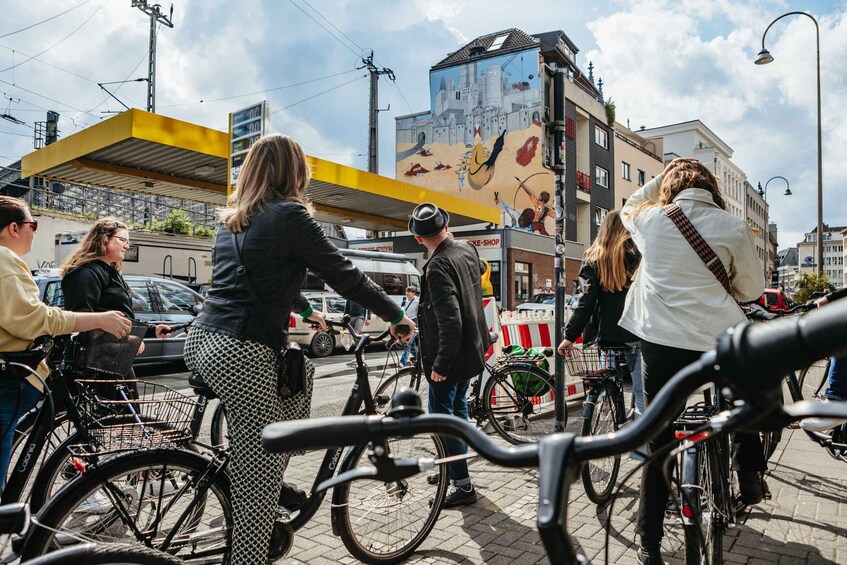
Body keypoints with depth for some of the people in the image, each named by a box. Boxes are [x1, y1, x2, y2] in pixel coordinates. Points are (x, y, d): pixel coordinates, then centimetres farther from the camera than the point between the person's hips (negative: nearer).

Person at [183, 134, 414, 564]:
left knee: (298, 384, 26)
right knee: (258, 479, 0)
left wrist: (306, 311, 40)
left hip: (202, 340, 9)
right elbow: (344, 274, -6)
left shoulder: (232, 218, 16)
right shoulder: (289, 214, -8)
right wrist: (396, 315, 6)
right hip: (241, 352, -9)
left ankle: (276, 486, 30)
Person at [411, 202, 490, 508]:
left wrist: (440, 364, -23)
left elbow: (450, 320, -29)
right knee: (458, 407, 22)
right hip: (471, 349, 9)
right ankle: (453, 469, 38)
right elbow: (481, 270, 26)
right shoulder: (467, 249, 1)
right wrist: (450, 239, 32)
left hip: (450, 356, -9)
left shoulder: (438, 267, -25)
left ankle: (462, 485, 11)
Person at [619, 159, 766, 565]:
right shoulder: (734, 227, -2)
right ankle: (749, 478, 36)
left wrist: (663, 176, 26)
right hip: (721, 341, 0)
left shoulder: (649, 218, 1)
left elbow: (629, 207, 26)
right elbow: (751, 290, 7)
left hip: (660, 341, 1)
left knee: (658, 441, 10)